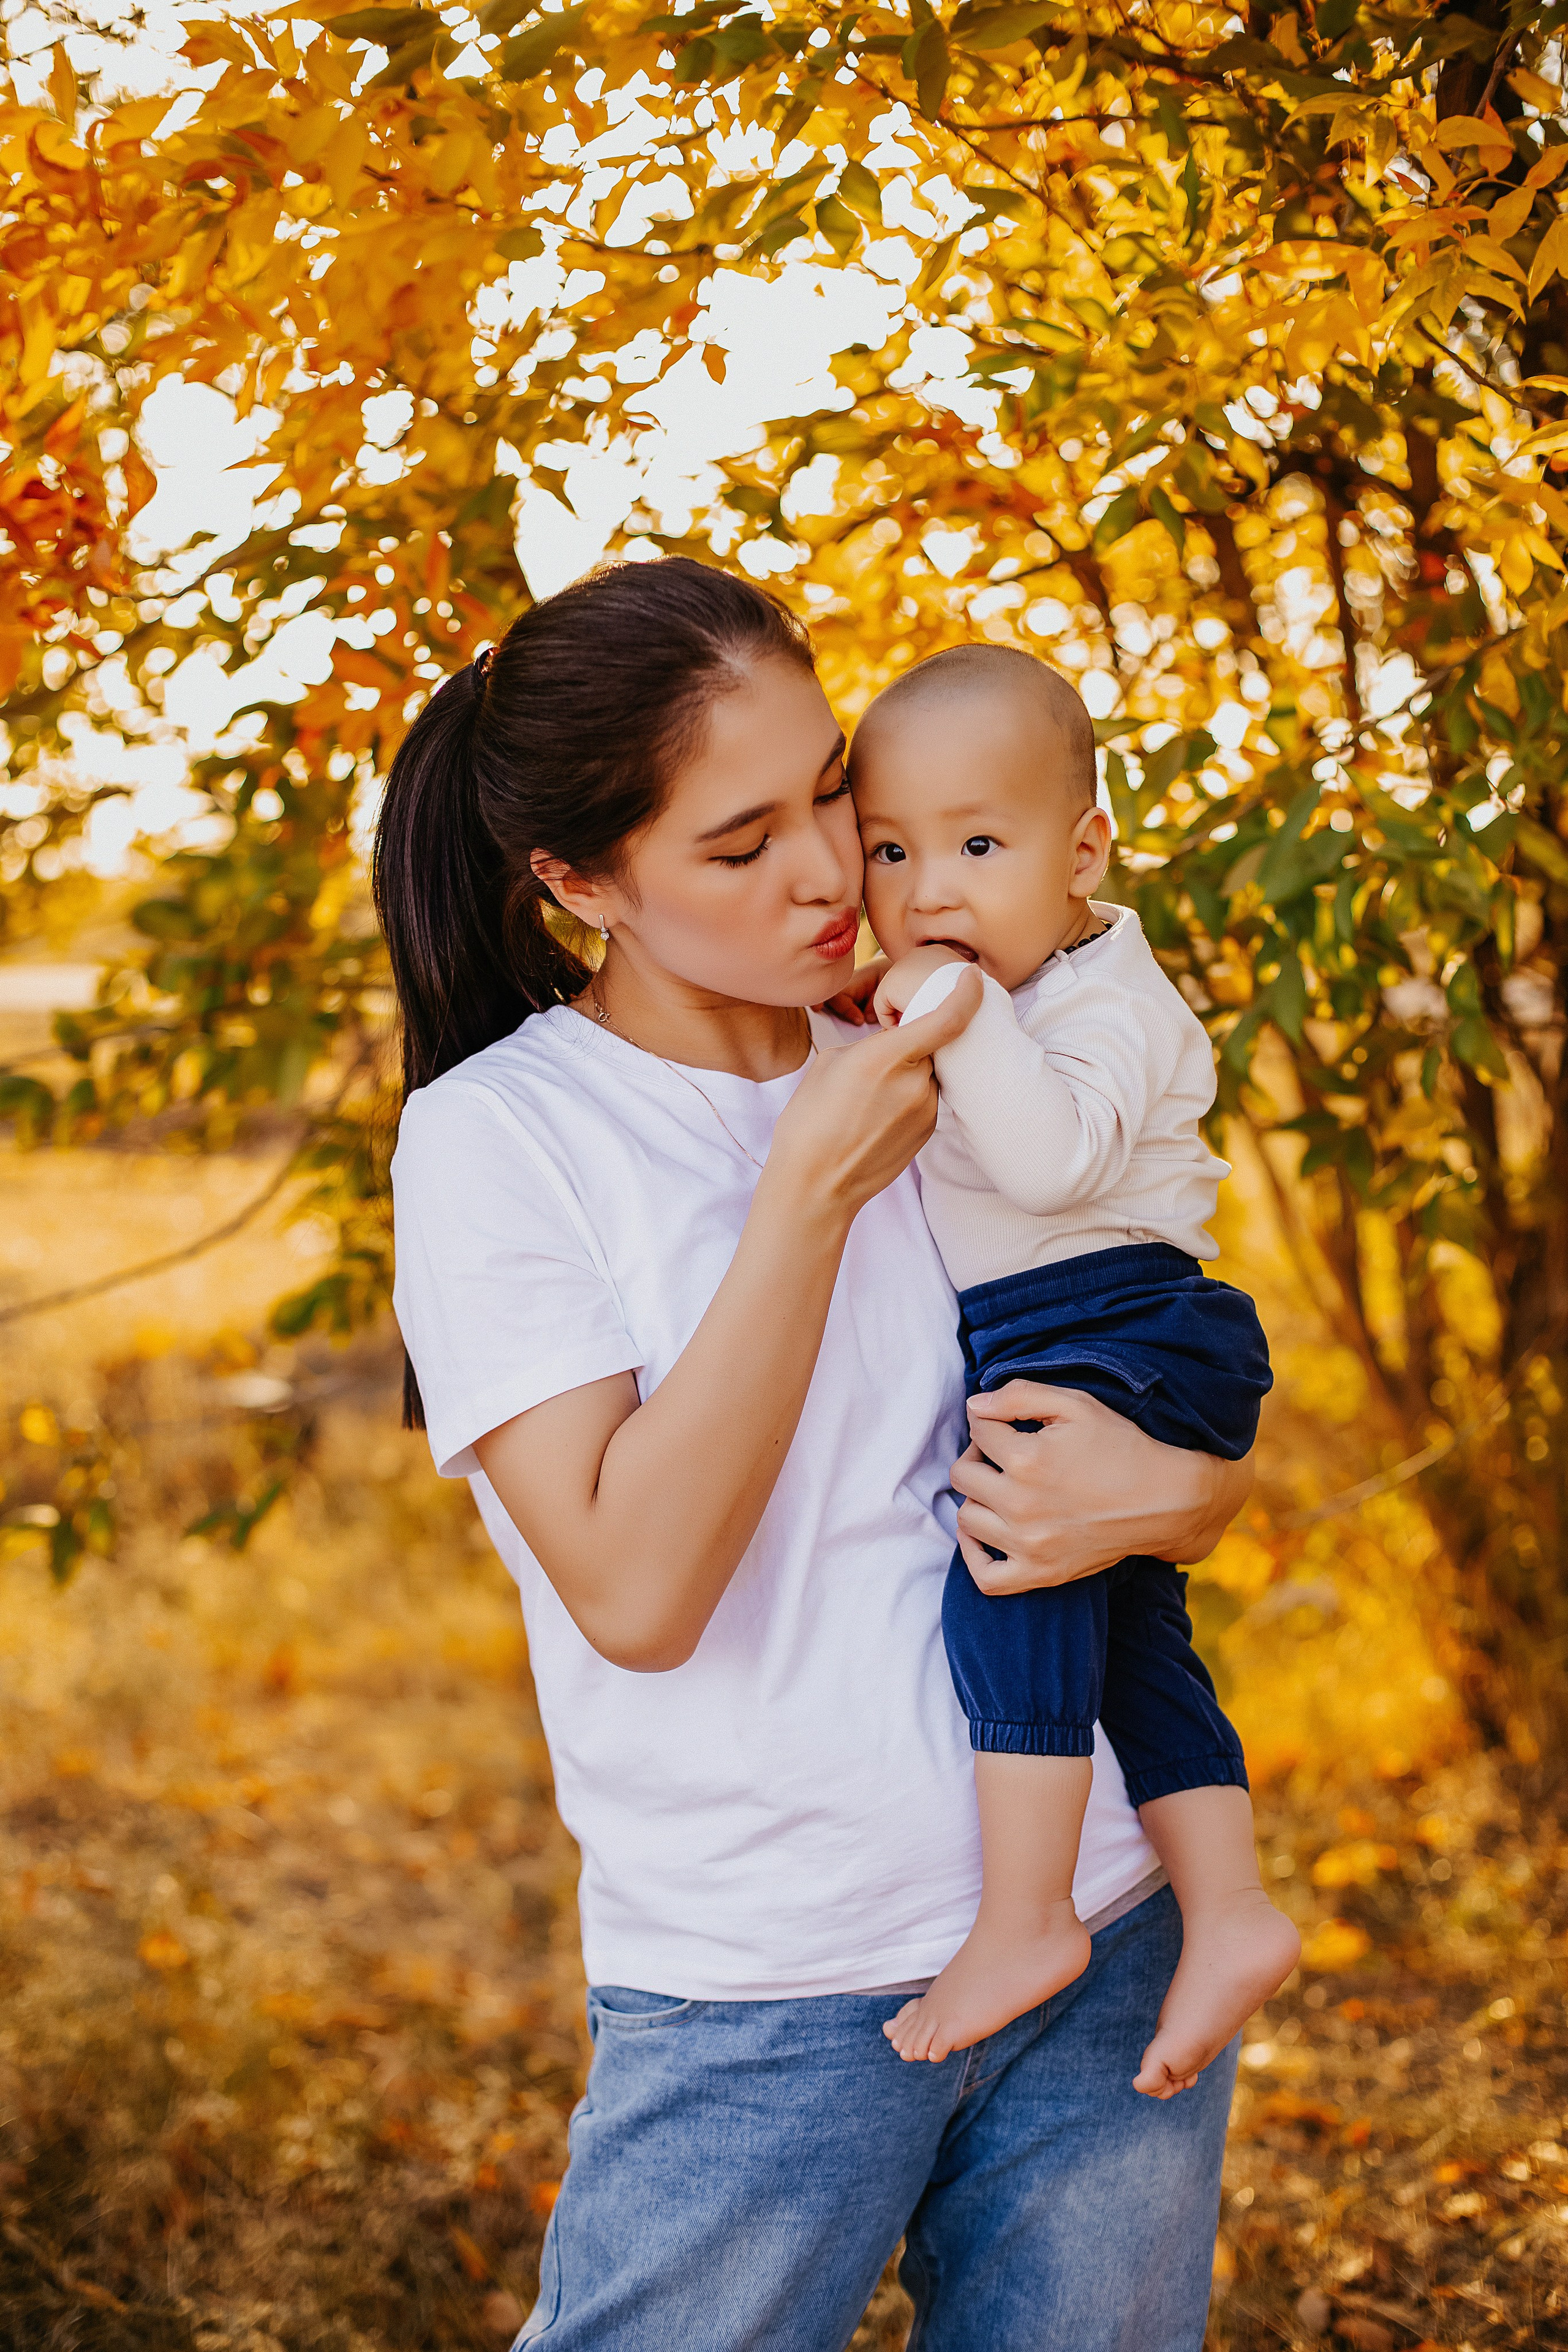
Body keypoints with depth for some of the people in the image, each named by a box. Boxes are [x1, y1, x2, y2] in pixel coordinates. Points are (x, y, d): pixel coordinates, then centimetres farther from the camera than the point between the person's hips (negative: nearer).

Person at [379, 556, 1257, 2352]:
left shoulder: (942, 1085, 7)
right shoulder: (494, 1132, -7)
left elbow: (1218, 1470, 12)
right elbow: (635, 1588, -18)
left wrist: (1160, 1492, -12)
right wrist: (812, 1185, -18)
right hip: (760, 2001, -4)